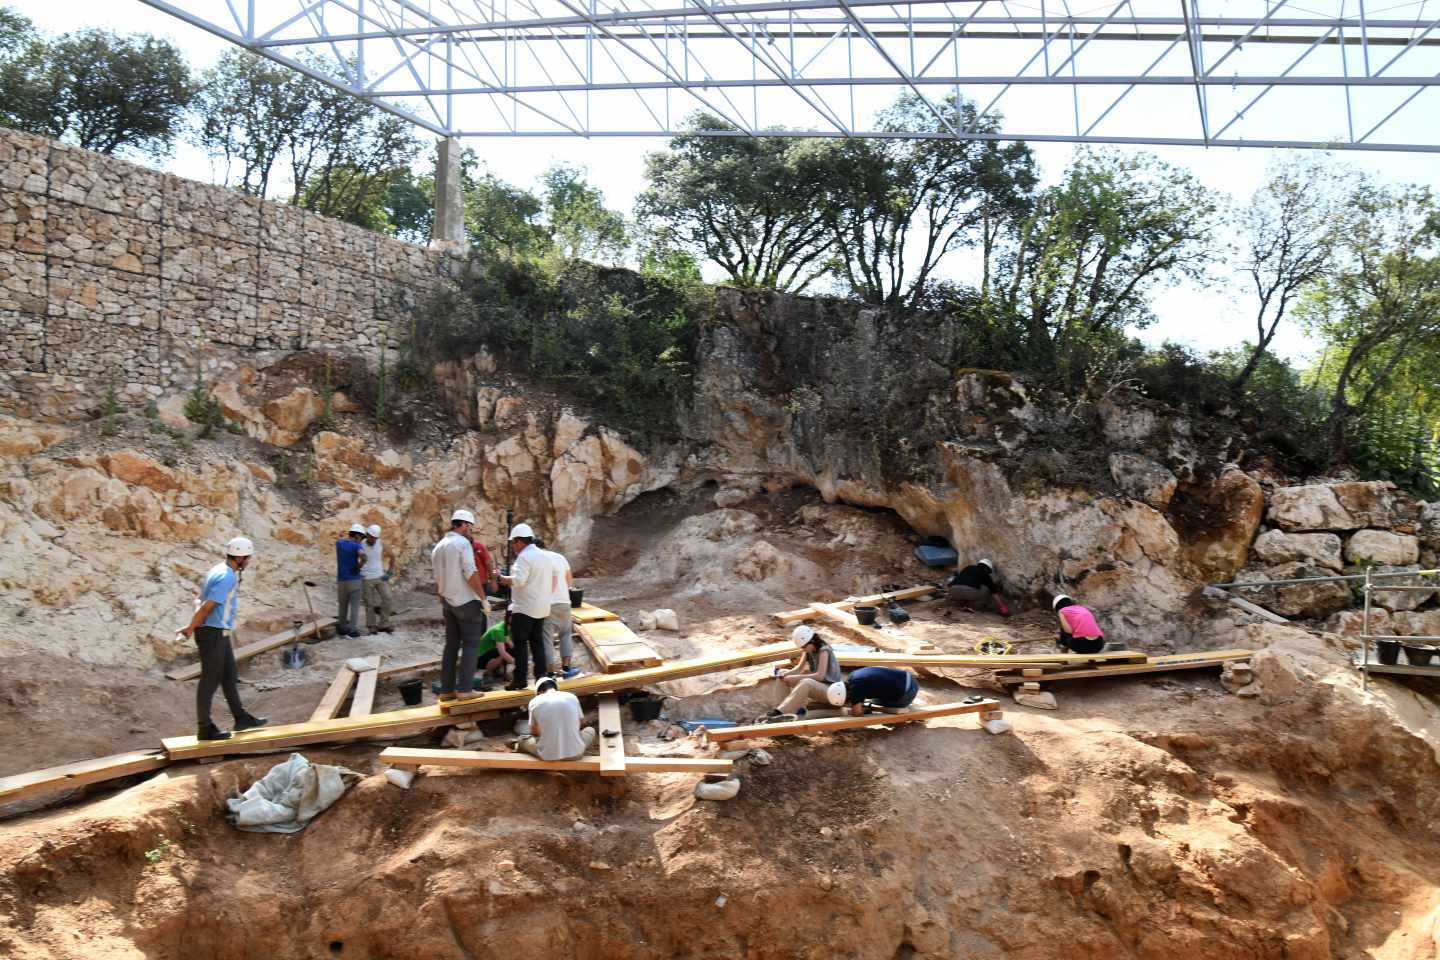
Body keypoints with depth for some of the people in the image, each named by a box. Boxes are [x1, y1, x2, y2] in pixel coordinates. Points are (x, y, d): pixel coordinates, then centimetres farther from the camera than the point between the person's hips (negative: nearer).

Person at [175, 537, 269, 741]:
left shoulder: (219, 570, 12)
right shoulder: (227, 578, -20)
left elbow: (200, 602, 13)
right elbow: (206, 607, -22)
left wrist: (192, 627, 3)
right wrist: (190, 629, -10)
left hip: (219, 633, 10)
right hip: (212, 633, -10)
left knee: (229, 676, 16)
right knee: (210, 680, -1)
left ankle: (241, 718, 25)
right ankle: (205, 728, 7)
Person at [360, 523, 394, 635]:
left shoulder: (381, 543, -5)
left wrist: (389, 572, -1)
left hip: (380, 577, 2)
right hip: (366, 579, -2)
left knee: (386, 599, -9)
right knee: (370, 604, 2)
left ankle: (383, 625, 1)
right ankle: (371, 626, 19)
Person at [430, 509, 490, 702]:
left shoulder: (439, 546, 11)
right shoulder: (462, 543, -13)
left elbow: (437, 579, 16)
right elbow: (471, 574, -19)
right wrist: (483, 598, -13)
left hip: (448, 603, 7)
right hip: (467, 601, -7)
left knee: (451, 645, 11)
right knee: (470, 644, 0)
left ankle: (446, 689, 12)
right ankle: (466, 689, -3)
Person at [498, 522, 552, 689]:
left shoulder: (524, 557, -15)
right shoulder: (545, 555, 13)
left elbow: (518, 580, -27)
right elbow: (554, 580, 19)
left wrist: (500, 578, -14)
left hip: (524, 608, -8)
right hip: (542, 608, 8)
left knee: (520, 643, -1)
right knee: (537, 642, 13)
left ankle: (520, 679, 0)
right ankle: (541, 675, 12)